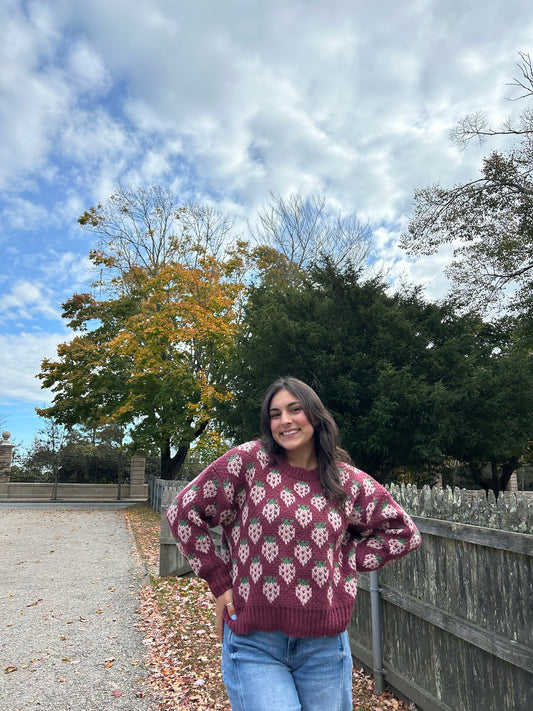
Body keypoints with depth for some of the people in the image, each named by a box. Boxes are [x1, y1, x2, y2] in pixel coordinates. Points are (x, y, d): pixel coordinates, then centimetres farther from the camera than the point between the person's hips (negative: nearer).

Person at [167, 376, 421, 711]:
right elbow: (184, 512, -4)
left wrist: (348, 562, 1)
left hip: (324, 646, 3)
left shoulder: (348, 481, 0)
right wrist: (220, 583, -4)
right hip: (255, 645, -2)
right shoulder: (248, 461, -8)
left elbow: (403, 532, 12)